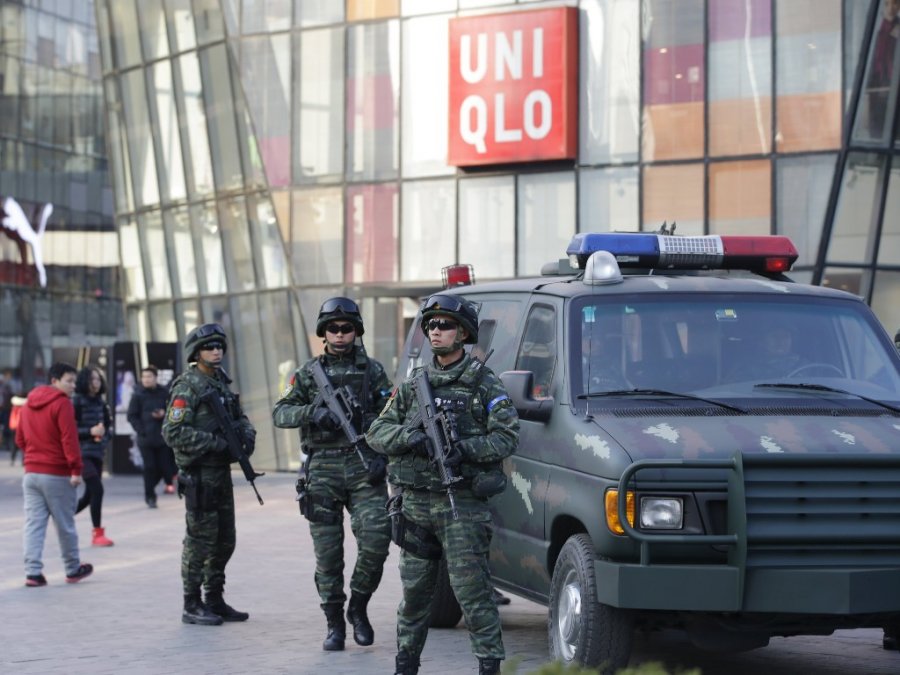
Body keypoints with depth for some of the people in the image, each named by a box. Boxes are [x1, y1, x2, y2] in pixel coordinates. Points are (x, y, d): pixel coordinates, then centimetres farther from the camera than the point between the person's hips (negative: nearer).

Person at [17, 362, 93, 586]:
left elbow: (20, 439, 18)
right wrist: (76, 469, -18)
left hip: (31, 473, 6)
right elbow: (69, 439, -19)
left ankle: (33, 572, -4)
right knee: (65, 525, 6)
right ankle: (73, 570, 17)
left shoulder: (29, 404, 13)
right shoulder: (62, 404, -11)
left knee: (33, 524, 3)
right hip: (57, 475, -6)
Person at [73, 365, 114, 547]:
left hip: (97, 452, 7)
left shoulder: (100, 402, 10)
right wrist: (90, 432, -20)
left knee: (89, 495, 11)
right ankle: (97, 533, -8)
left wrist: (105, 433, -3)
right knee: (97, 489, -16)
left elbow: (109, 425, 18)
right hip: (82, 452, -7)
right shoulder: (76, 402, -8)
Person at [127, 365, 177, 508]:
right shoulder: (138, 395, 1)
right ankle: (150, 496, 6)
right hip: (146, 439, -1)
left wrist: (164, 414, -11)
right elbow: (132, 416, 2)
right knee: (150, 468, -4)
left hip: (162, 436, 1)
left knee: (164, 466, -1)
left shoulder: (164, 393, 4)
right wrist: (142, 431, -9)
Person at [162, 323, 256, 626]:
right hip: (199, 474, -8)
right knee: (199, 541, -3)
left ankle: (215, 601, 23)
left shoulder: (221, 383, 14)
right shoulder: (187, 386, -12)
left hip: (221, 472, 8)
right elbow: (173, 433, -19)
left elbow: (239, 417, 23)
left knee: (224, 541, 13)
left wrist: (247, 433, 0)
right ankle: (192, 606, 5)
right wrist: (216, 443, -20)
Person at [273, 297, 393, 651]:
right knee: (328, 552, 1)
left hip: (364, 467, 0)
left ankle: (358, 607, 8)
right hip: (323, 470, 0)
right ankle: (334, 624, 11)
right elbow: (279, 414, 5)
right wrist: (311, 412, -14)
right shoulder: (308, 373, 9)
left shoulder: (373, 371, 9)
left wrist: (382, 456, -7)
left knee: (376, 538, -14)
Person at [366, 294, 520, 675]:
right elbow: (376, 432, 9)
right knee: (414, 590, 12)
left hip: (462, 505, -4)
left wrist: (465, 449, -21)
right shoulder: (413, 385, 14)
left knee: (472, 590, -9)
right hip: (415, 504, 5)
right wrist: (410, 437, -11)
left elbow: (507, 437, -6)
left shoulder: (484, 384, 2)